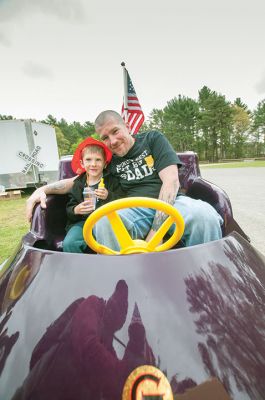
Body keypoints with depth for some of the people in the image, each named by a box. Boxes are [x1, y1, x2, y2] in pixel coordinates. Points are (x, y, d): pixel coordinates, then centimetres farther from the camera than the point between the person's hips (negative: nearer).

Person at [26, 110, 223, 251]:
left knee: (204, 214, -34)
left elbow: (171, 181, -5)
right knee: (105, 219, -32)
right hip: (136, 210, 2)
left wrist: (155, 229, -16)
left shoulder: (153, 139, 7)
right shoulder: (109, 161, 15)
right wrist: (43, 189, 6)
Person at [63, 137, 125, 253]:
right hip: (83, 221, 3)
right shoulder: (78, 184, 12)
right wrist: (75, 210, -10)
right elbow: (69, 210, 13)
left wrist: (109, 197, -19)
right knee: (69, 243, -23)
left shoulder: (112, 181, 5)